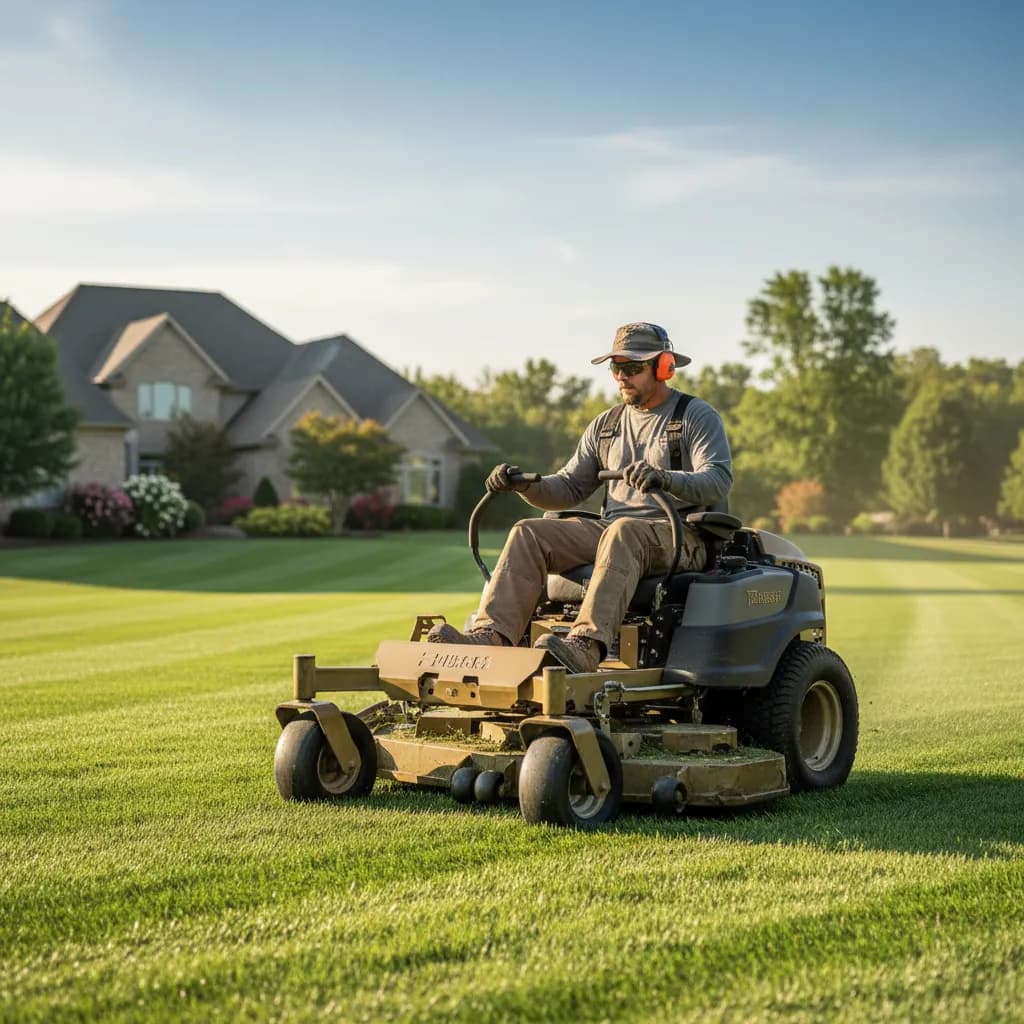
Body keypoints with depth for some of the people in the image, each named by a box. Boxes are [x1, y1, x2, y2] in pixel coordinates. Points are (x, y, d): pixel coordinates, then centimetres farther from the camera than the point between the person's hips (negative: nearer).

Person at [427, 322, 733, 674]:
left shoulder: (698, 417, 3)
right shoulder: (606, 425, 21)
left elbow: (719, 481, -13)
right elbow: (569, 487, 20)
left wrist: (667, 479, -33)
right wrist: (526, 485, 0)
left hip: (678, 535, -6)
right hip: (610, 529, 6)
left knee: (622, 532, -39)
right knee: (529, 533, -16)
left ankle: (586, 645, -56)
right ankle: (490, 636, -34)